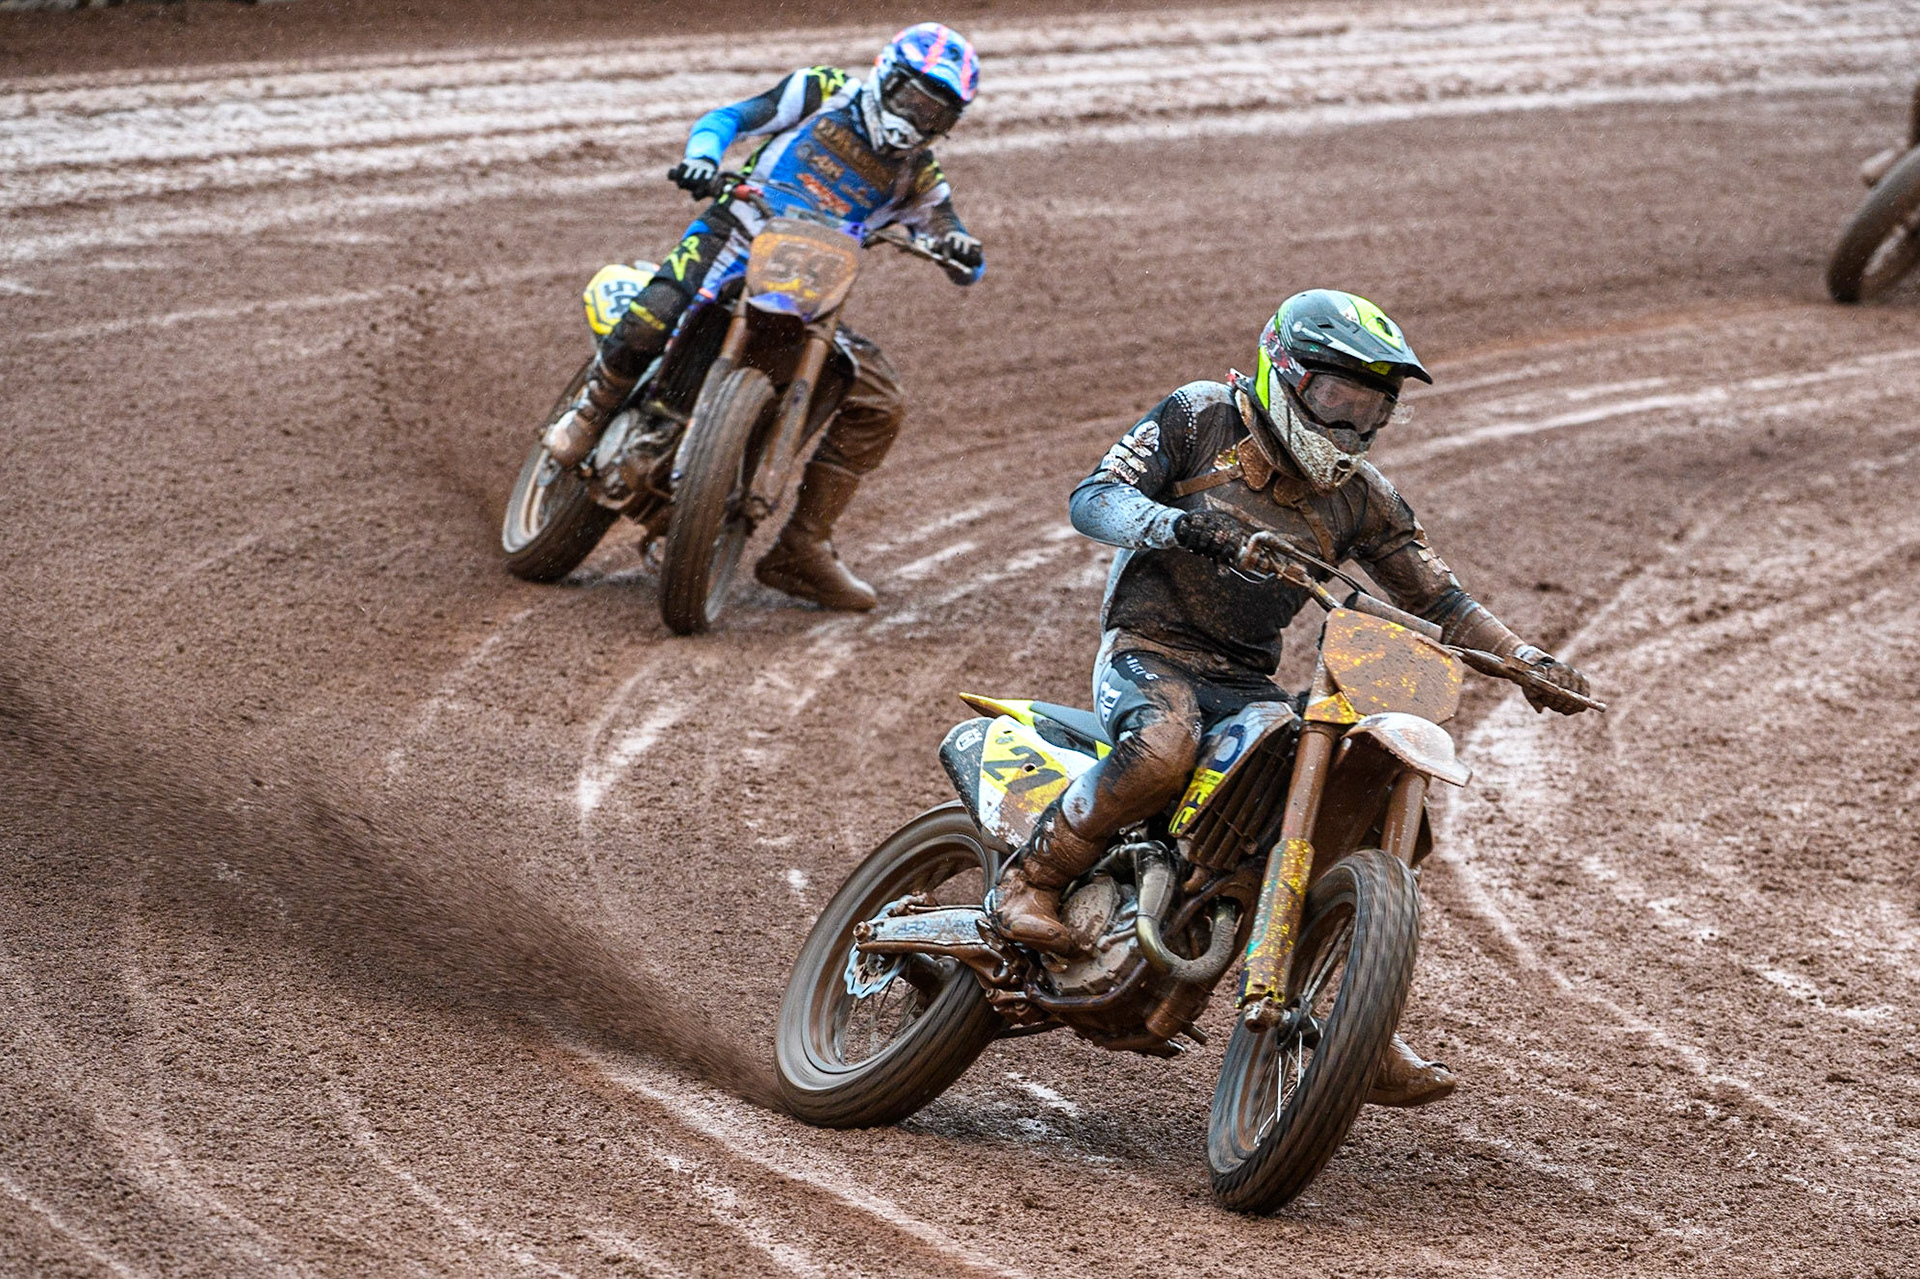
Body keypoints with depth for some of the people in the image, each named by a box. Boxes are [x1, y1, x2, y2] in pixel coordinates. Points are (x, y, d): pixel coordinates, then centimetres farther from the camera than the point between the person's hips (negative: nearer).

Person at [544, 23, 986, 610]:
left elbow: (964, 265, 7)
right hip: (732, 237, -4)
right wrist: (702, 155, -21)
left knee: (879, 403, -10)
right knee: (649, 320, -34)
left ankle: (801, 550, -2)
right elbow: (726, 118, 2)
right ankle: (591, 412, 0)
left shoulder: (917, 174, 11)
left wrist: (964, 253, -20)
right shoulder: (823, 91, 5)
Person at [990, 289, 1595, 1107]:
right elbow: (1092, 498, -10)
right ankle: (1031, 878, -18)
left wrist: (1527, 661, -5)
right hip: (1151, 647, -5)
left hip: (1249, 681, 6)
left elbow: (1436, 596, 10)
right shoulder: (1200, 418, -2)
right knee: (1161, 750, -40)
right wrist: (1177, 524, -31)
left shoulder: (1359, 498, 10)